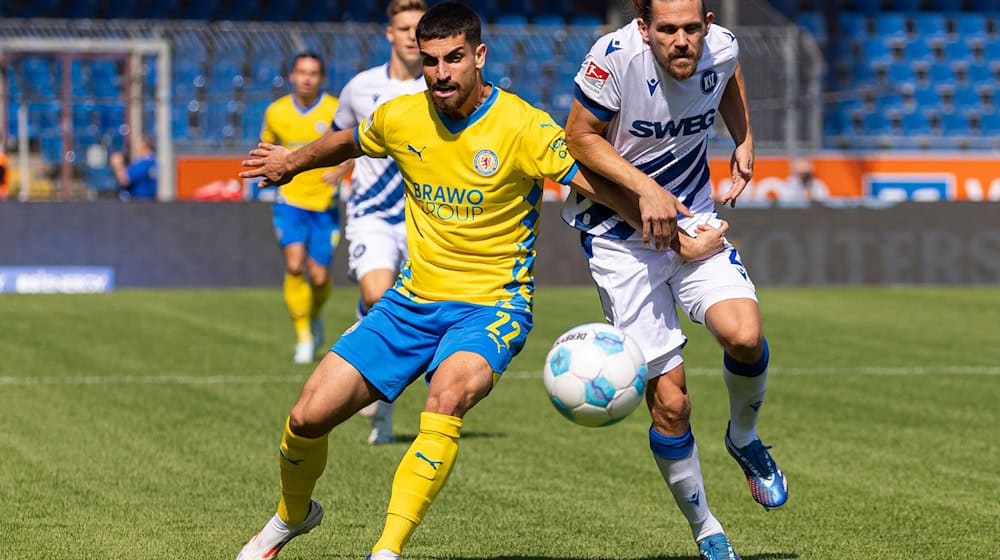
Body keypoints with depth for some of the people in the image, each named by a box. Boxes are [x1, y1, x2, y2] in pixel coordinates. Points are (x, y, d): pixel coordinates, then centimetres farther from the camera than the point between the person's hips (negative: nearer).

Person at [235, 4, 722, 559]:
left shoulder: (523, 128, -15)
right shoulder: (400, 118, -1)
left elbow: (600, 184, -18)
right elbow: (347, 142, 22)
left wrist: (675, 237, -31)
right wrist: (290, 162, 39)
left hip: (491, 304, -4)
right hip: (413, 299, 5)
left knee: (449, 392, -37)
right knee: (308, 416, -5)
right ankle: (292, 515, 28)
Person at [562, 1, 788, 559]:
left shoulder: (721, 49, -10)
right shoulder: (615, 55, -23)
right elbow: (580, 138, -12)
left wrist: (745, 142, 8)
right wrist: (645, 189, -22)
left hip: (693, 220, 3)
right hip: (619, 236, -3)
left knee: (745, 336, -24)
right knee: (670, 399, -8)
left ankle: (744, 438, 9)